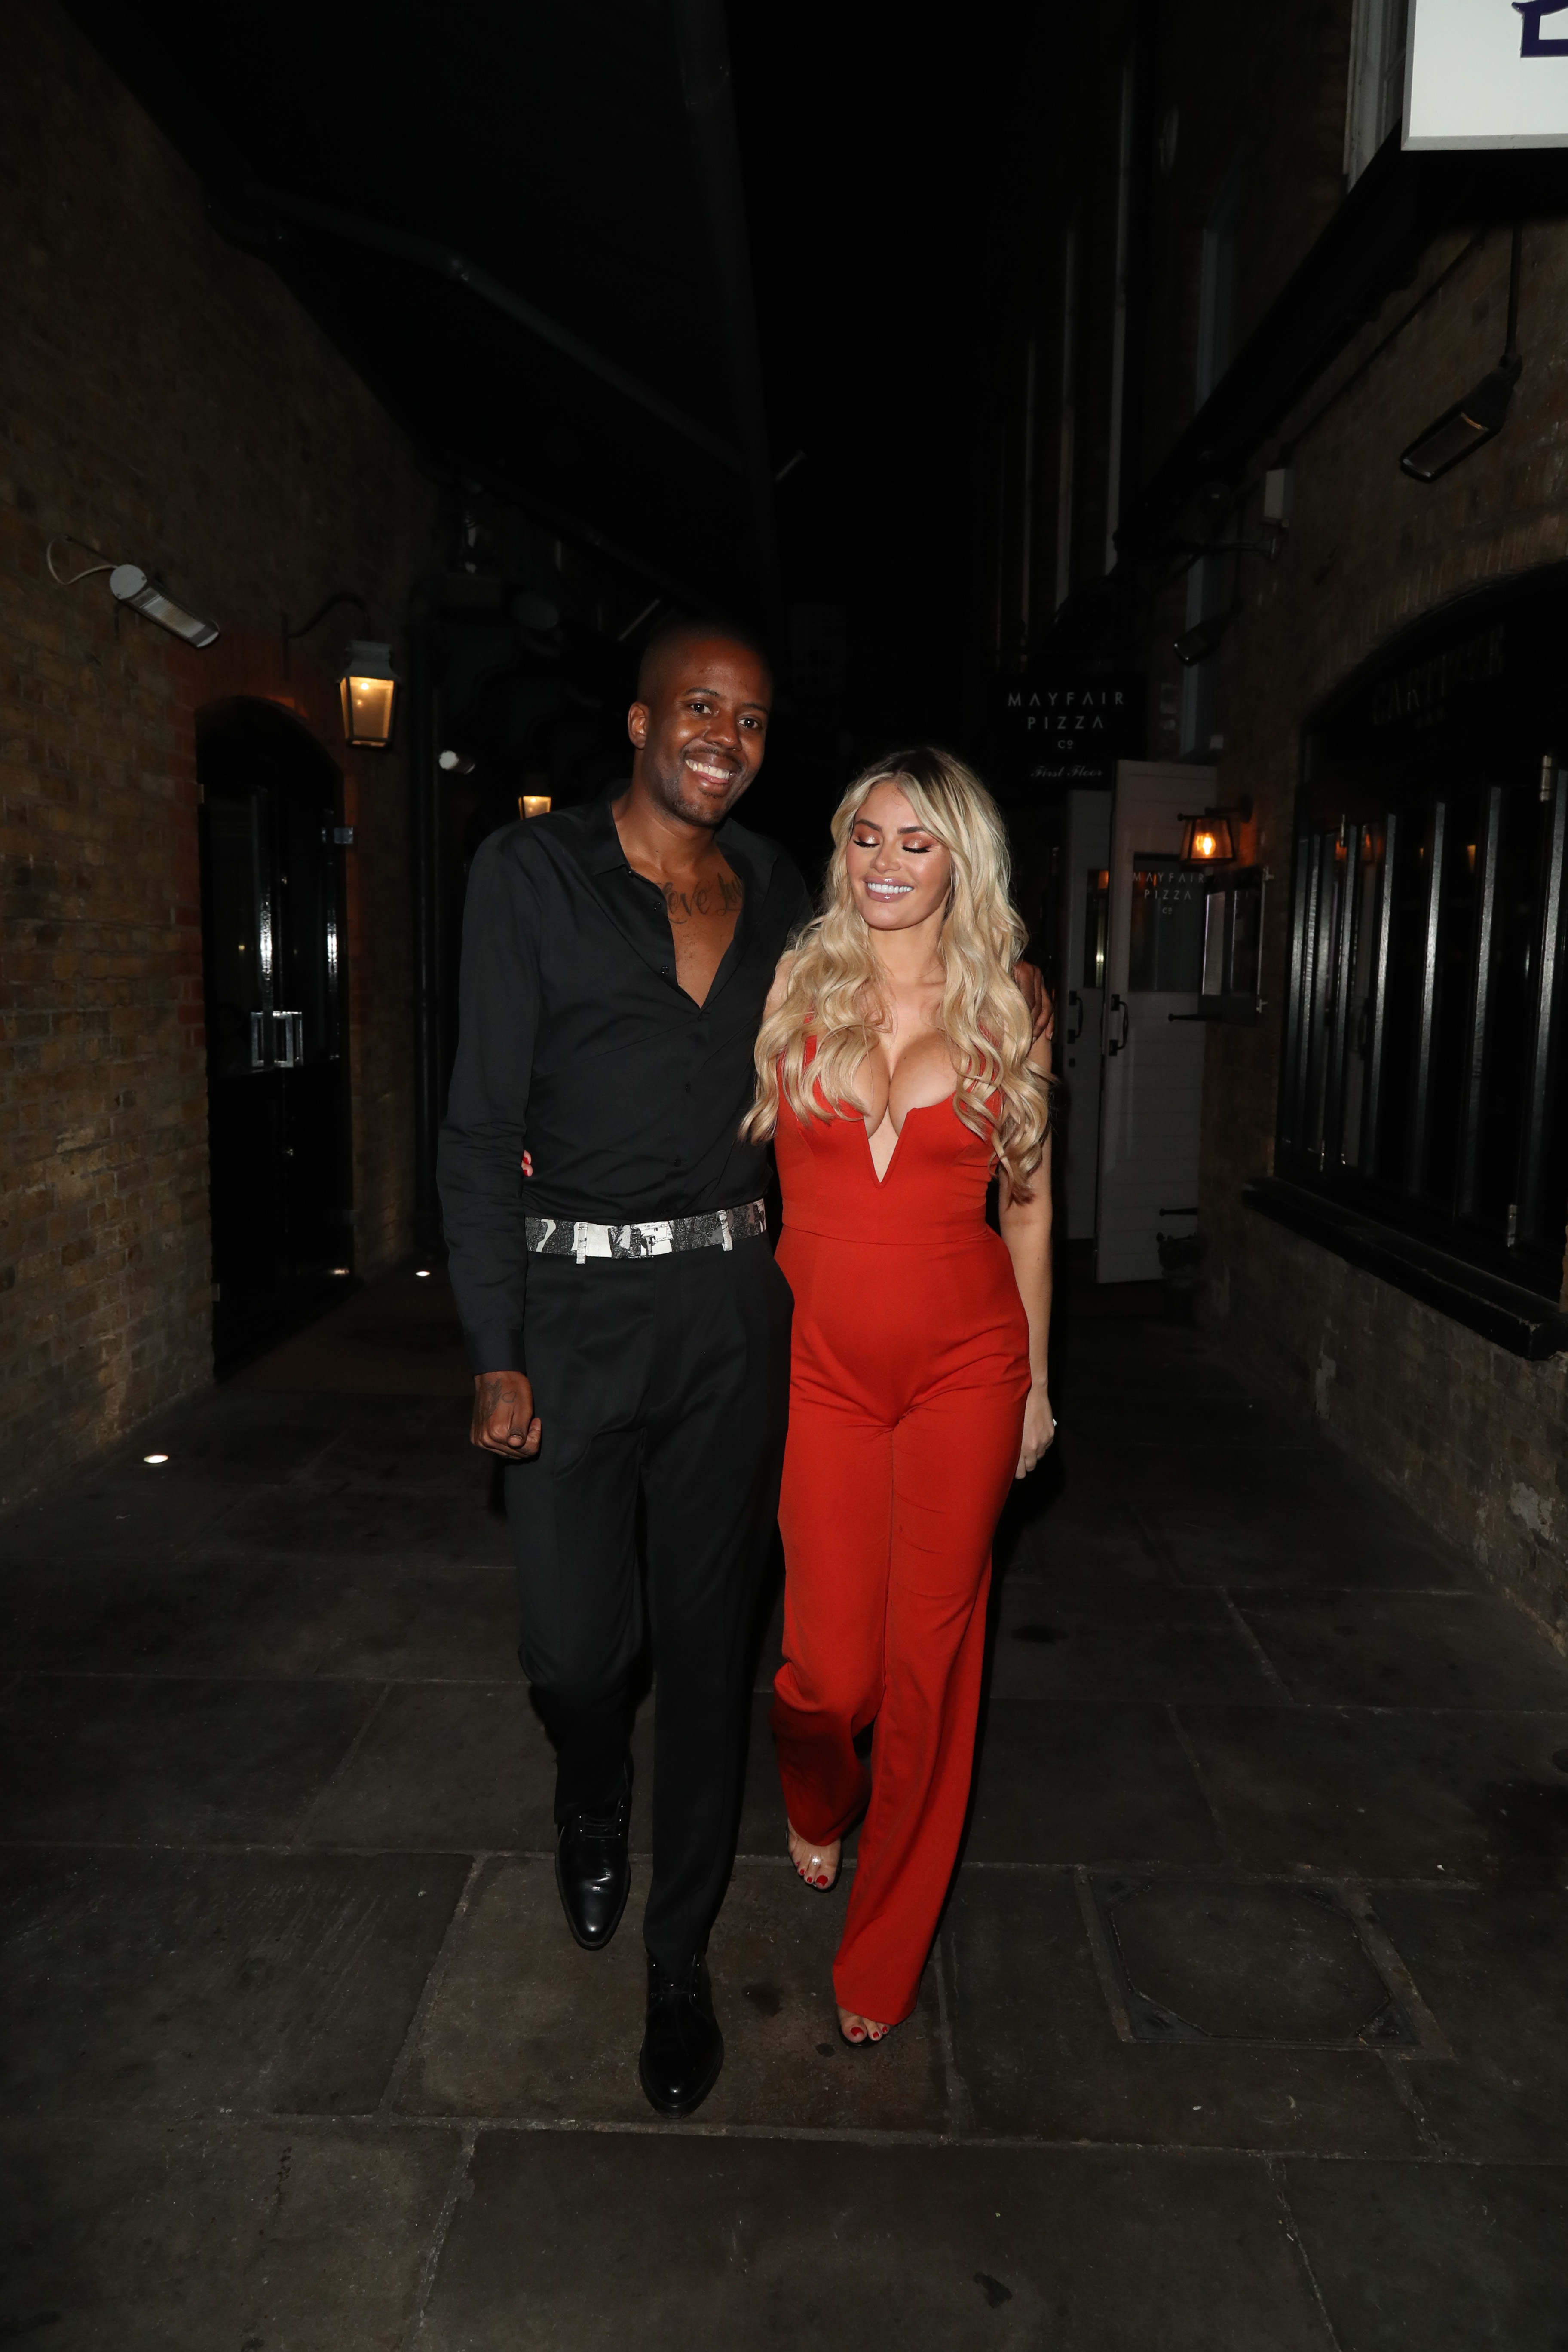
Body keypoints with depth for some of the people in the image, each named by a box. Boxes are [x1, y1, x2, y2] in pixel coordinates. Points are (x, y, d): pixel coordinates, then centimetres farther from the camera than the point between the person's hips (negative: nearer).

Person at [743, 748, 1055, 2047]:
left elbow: (1028, 1207, 8)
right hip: (821, 1359, 0)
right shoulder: (793, 988, 1)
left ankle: (886, 1948, 30)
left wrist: (1036, 1379, 11)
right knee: (832, 1665, 2)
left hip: (965, 1362, 0)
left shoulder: (1006, 1013, 2)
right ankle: (818, 1797, 43)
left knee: (931, 1659, 6)